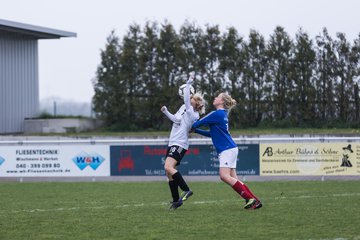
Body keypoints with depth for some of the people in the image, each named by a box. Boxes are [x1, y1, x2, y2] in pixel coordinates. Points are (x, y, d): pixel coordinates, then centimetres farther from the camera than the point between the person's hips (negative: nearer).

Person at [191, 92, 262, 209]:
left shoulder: (217, 114, -11)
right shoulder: (222, 114, 19)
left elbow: (199, 123, -5)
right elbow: (211, 133, 28)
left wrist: (191, 128, 16)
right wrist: (195, 131, 25)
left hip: (227, 150, -10)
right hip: (229, 149, 10)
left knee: (224, 176, -15)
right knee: (233, 178, 6)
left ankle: (250, 198, -15)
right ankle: (255, 201, 2)